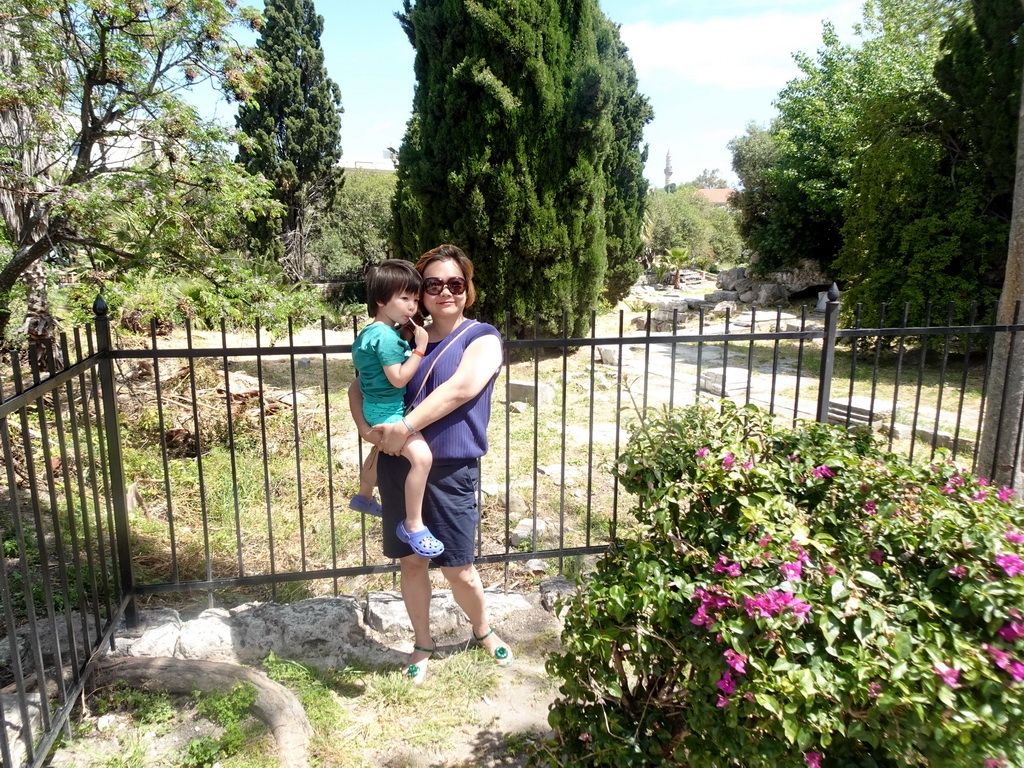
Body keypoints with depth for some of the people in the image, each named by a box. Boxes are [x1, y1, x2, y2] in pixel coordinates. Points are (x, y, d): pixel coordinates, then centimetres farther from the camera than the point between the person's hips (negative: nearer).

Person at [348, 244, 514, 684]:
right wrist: (364, 425, -7)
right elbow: (359, 386, 12)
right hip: (399, 464, 4)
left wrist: (406, 427, -23)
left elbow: (460, 389, -19)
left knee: (457, 568, 5)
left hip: (452, 470, -3)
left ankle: (483, 630, 36)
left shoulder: (482, 338, -2)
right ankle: (422, 645, 35)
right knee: (411, 560, 13)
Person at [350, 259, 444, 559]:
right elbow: (398, 378, -27)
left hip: (376, 407, 11)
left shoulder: (371, 332, 8)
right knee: (421, 456, -28)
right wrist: (420, 349, -24)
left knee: (380, 451, 35)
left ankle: (364, 496, 61)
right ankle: (413, 525, -20)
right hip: (387, 410, -11)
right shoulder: (387, 337, -23)